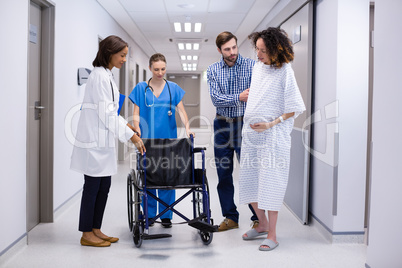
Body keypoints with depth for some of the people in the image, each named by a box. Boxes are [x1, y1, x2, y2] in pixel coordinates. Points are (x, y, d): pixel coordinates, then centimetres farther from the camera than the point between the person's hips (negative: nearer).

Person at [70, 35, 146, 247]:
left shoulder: (106, 75, 15)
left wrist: (126, 125, 14)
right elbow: (106, 113, -19)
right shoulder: (100, 76, -15)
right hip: (94, 141, -10)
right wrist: (131, 136, -17)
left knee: (103, 186, 13)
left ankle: (96, 230, 22)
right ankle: (86, 234, 11)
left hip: (102, 140, 10)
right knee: (93, 187, -1)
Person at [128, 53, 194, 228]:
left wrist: (187, 127, -15)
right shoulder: (141, 88, 5)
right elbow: (136, 114, 4)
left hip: (168, 140, 1)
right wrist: (138, 131, -13)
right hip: (147, 140, 0)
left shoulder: (174, 88, 7)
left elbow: (181, 111, 2)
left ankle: (166, 216, 12)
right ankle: (148, 215, 14)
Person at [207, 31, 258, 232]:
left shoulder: (251, 66, -3)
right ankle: (230, 217, 21)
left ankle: (258, 218, 11)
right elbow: (216, 99, -9)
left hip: (244, 124, -3)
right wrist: (239, 97, -25)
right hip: (222, 124, 3)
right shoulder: (213, 70, 4)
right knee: (223, 174, 8)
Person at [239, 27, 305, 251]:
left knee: (270, 184, -4)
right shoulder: (257, 67, 9)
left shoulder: (285, 72, -12)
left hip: (273, 135, -7)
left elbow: (294, 108, -12)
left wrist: (270, 124, -18)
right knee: (248, 181, 11)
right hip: (251, 132, 7)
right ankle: (262, 224, 29)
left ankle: (272, 235, 9)